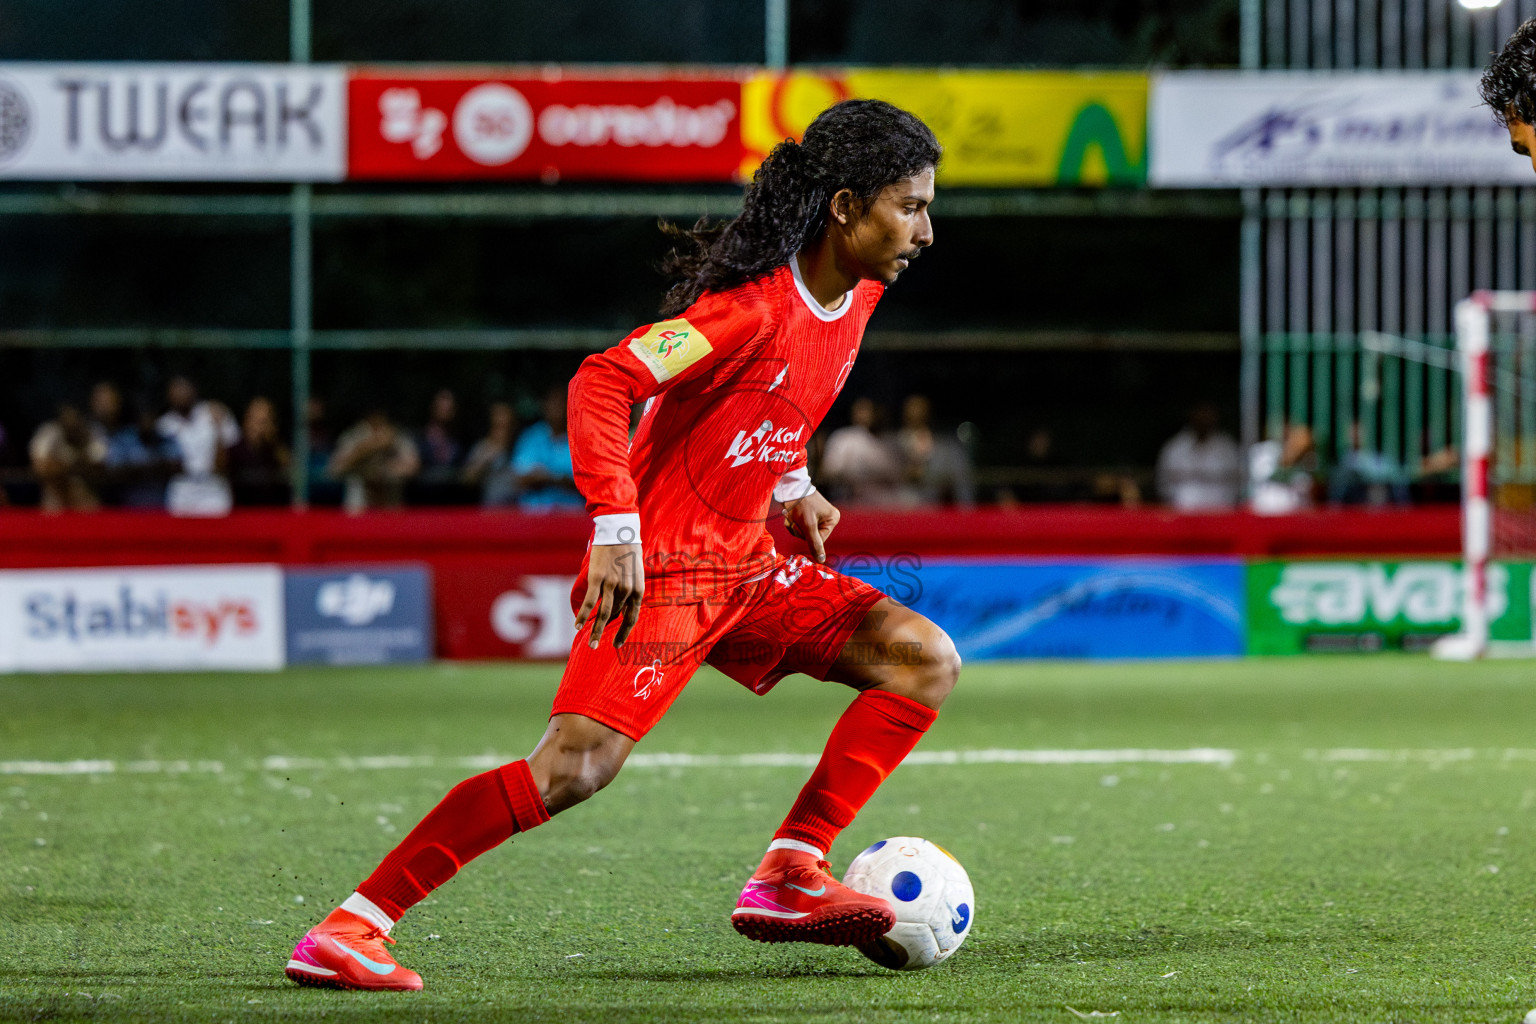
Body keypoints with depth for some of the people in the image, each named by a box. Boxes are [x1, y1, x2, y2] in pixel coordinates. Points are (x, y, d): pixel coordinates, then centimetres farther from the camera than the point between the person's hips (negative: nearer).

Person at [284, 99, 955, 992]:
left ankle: (789, 876, 0)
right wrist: (616, 527, -34)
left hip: (742, 566, 9)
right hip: (661, 566, -9)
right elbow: (604, 380, -28)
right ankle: (349, 930, -19)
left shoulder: (854, 294, 7)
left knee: (926, 660, 2)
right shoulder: (754, 304, -21)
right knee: (575, 766, -23)